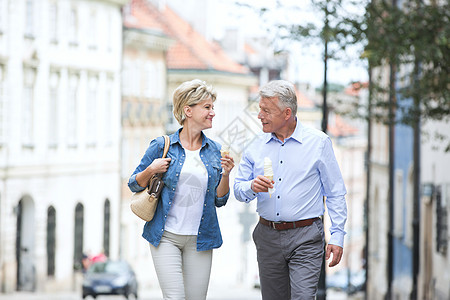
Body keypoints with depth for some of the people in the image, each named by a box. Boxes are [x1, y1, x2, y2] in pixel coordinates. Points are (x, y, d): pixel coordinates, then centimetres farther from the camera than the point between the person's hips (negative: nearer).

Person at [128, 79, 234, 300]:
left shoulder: (214, 151, 8)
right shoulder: (162, 146, -1)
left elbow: (219, 200, 11)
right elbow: (134, 185, 7)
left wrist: (225, 174, -6)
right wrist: (150, 171, -12)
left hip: (199, 240, 3)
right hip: (166, 237, -3)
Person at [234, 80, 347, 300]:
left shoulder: (318, 142, -1)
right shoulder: (257, 146, 8)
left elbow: (335, 193, 1)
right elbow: (238, 190, 10)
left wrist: (337, 236, -5)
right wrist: (252, 187, -13)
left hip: (305, 239, -4)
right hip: (267, 237, 4)